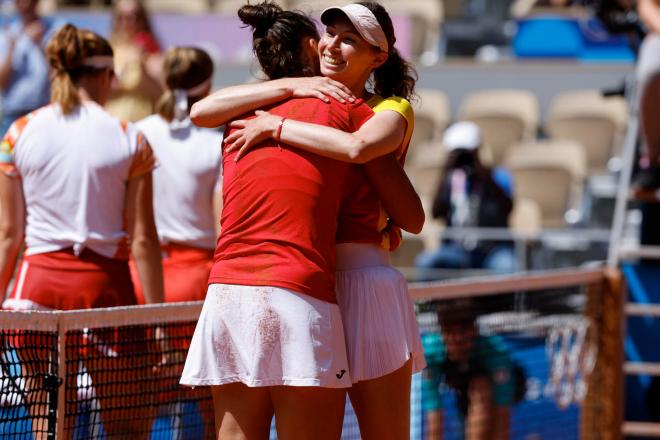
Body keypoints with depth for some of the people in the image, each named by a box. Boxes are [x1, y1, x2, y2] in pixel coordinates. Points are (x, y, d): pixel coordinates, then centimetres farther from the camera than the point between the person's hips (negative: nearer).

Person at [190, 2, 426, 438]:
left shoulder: (391, 111, 2)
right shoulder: (298, 101, 13)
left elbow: (356, 147, -24)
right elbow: (202, 111, -1)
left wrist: (275, 126, -17)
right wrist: (290, 86, -7)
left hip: (363, 282, -3)